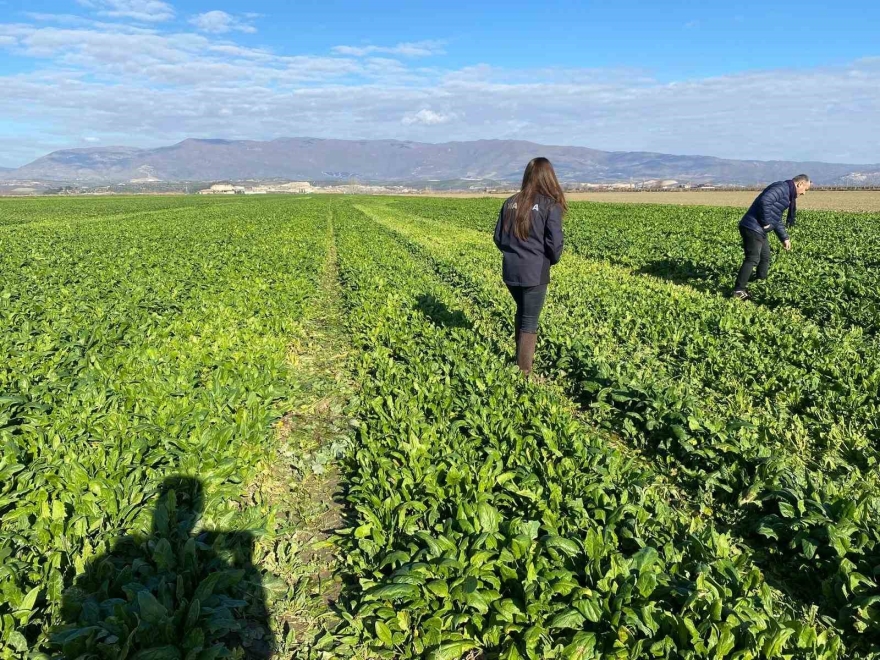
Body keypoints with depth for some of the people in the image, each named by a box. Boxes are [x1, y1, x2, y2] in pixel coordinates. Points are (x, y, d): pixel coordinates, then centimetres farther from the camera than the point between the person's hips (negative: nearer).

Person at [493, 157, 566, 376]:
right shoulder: (550, 205, -9)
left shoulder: (510, 203, 5)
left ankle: (521, 358, 38)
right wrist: (552, 260, 8)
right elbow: (554, 243, -12)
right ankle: (524, 372, 9)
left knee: (522, 313, 25)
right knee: (530, 322, 4)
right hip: (534, 272, -5)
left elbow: (498, 238, 8)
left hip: (510, 270, 5)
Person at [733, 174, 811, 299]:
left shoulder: (786, 194, 24)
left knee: (765, 258, 18)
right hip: (753, 228, -11)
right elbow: (764, 202, -28)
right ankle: (739, 291, -14)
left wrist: (785, 237, 21)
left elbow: (777, 219, 28)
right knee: (752, 259, -13)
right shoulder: (782, 188, -10)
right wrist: (765, 222, -18)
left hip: (759, 230, 11)